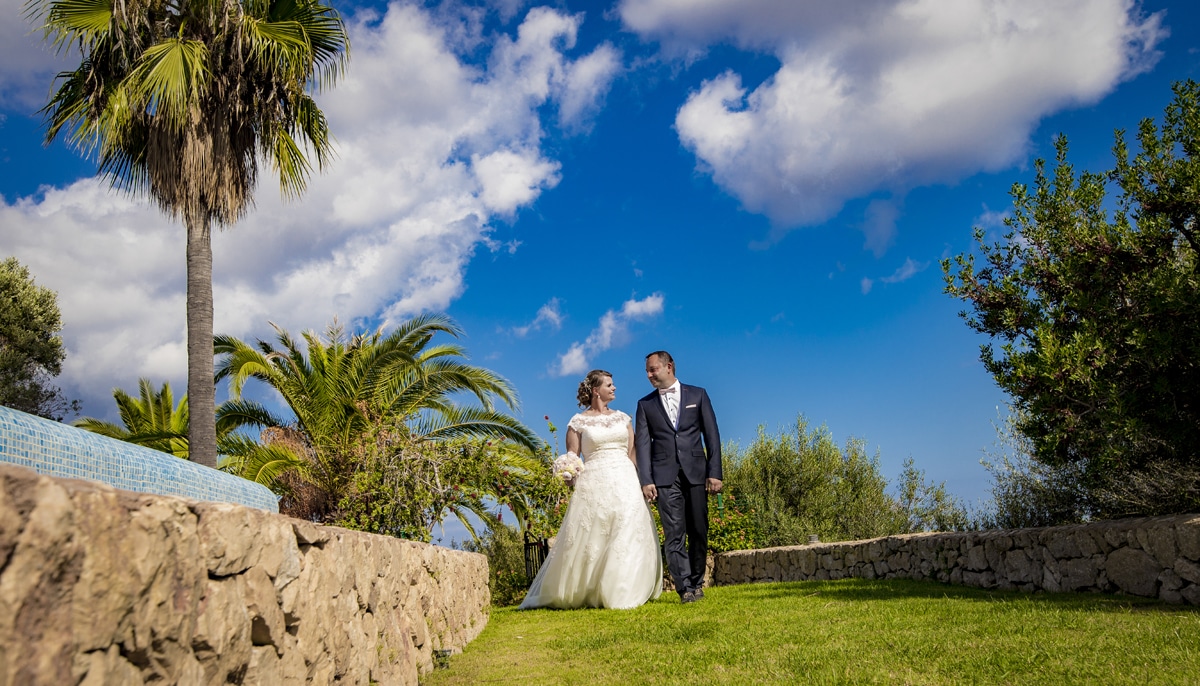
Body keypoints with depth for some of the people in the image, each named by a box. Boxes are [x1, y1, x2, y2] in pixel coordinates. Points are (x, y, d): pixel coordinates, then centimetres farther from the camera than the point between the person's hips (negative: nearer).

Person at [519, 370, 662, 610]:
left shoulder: (622, 418, 14)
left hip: (625, 483, 3)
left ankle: (622, 594, 7)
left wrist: (641, 482, 2)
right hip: (593, 484, -3)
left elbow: (633, 453, 12)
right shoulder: (578, 422, 4)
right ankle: (580, 594, 12)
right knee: (588, 540, -2)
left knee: (626, 537, -3)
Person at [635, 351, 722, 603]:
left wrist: (714, 473, -3)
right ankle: (685, 588, -3)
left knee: (698, 532, 4)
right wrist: (646, 481, -7)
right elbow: (642, 444, 4)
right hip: (665, 476, 0)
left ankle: (696, 582, 19)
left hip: (696, 472, 0)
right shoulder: (645, 404, 11)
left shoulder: (697, 395, 10)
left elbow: (712, 435, 6)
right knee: (674, 534, -5)